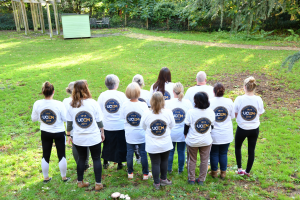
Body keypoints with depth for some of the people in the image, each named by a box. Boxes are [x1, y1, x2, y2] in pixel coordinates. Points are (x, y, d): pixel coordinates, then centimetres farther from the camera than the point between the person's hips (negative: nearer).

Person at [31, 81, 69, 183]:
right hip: (59, 132, -3)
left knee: (45, 156, 16)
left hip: (45, 133, 3)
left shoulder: (37, 104, -12)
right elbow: (65, 118, -13)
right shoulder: (59, 104, -21)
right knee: (61, 155, 13)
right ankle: (64, 177, 25)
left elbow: (34, 118, 0)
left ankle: (46, 178, 30)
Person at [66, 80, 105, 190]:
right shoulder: (93, 103, -9)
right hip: (94, 138, -2)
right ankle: (98, 183, 15)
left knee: (81, 158, 19)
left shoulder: (72, 105, -4)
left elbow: (69, 123, 1)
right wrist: (102, 132, 8)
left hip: (78, 138, 3)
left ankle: (80, 182, 29)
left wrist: (68, 135, 13)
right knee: (96, 158, 11)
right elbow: (99, 121, -5)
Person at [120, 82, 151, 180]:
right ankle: (145, 174, 22)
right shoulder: (143, 105, -16)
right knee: (143, 153, 11)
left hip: (129, 134, 2)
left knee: (130, 153, 15)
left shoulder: (125, 105, -11)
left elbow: (122, 118, -1)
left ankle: (130, 173, 27)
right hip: (141, 134, -1)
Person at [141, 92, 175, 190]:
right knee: (164, 161, 20)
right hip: (166, 144, 1)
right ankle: (163, 179, 37)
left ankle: (157, 183, 24)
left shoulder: (146, 114, -16)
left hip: (152, 145, -1)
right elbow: (172, 126, 1)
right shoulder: (168, 113, -14)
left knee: (155, 163, 11)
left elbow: (143, 127, 0)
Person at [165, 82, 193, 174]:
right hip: (183, 133, 1)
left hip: (170, 133, 0)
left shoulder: (167, 103, -13)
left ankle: (169, 169, 28)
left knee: (170, 151, 15)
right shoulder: (188, 103, -9)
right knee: (181, 151, 14)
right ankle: (180, 169, 28)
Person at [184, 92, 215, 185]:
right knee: (204, 160, 16)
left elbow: (186, 126, -9)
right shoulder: (211, 112, -7)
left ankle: (191, 179, 26)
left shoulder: (191, 112, -18)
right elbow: (212, 125, 5)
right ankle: (201, 180, 26)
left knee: (192, 160, 15)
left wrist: (186, 135, 9)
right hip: (206, 141, 2)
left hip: (192, 141, -2)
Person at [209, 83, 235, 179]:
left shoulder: (209, 102, -15)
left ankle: (214, 172, 28)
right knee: (223, 153, 17)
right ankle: (223, 172, 28)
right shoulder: (229, 102, -8)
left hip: (214, 135, -2)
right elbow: (232, 116, 3)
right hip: (226, 135, 2)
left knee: (214, 154, 14)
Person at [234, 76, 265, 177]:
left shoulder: (239, 99, -17)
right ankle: (247, 171, 28)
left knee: (238, 147, 22)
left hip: (242, 128, -2)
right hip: (254, 129, 2)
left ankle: (239, 169, 21)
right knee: (251, 150, 16)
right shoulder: (258, 99, -11)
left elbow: (235, 114, -8)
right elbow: (259, 114, -1)